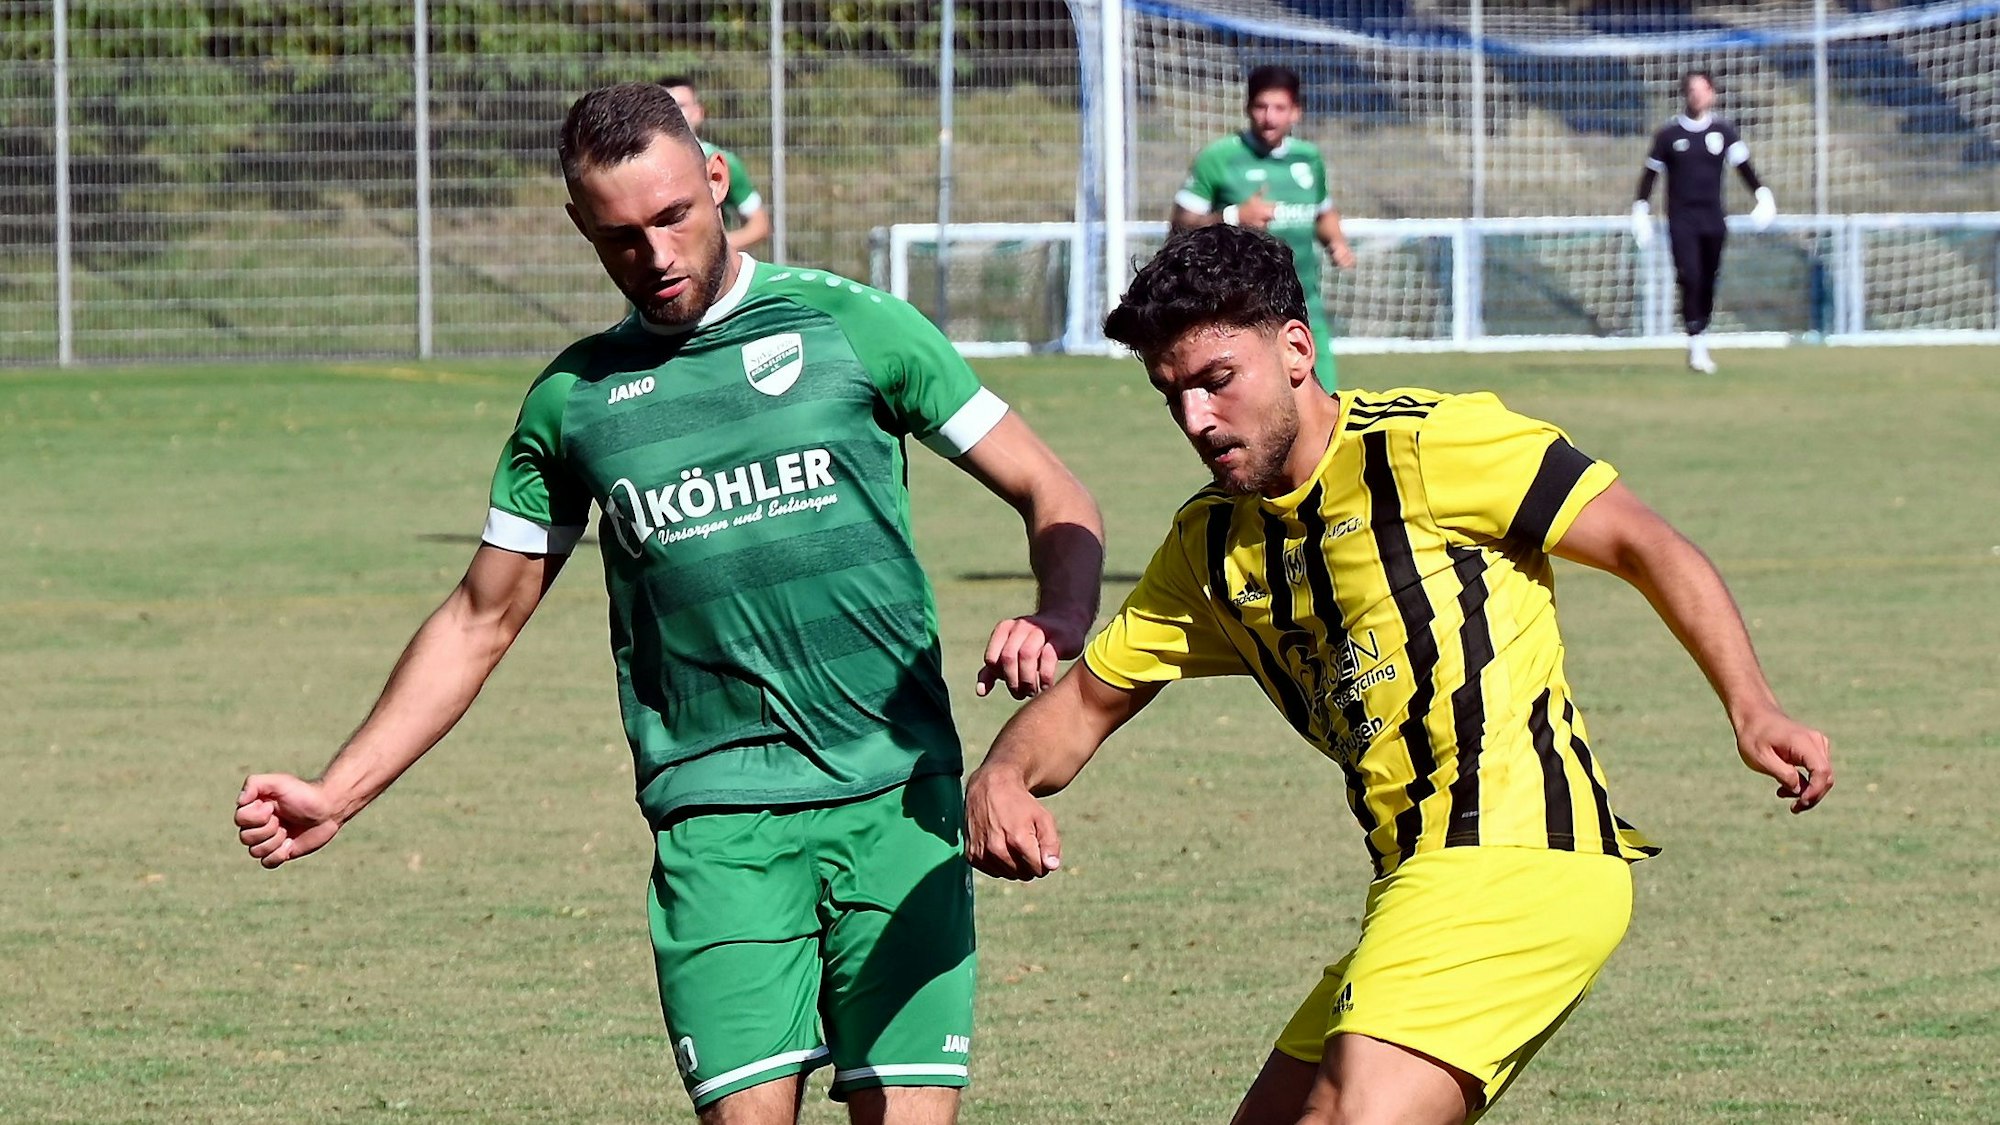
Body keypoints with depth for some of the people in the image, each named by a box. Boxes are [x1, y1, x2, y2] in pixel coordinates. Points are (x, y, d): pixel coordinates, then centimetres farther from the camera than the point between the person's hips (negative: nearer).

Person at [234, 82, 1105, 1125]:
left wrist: (1056, 626, -12)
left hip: (897, 800, -1)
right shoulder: (572, 399, 12)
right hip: (715, 818, 1)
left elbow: (1054, 497, 9)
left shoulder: (851, 325, 5)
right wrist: (335, 795, 15)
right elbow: (479, 620, 22)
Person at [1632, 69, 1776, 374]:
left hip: (1713, 220, 2)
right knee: (1689, 277, -16)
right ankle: (1696, 345, -15)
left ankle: (1700, 336, 20)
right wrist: (1641, 211, 3)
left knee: (1708, 283, 6)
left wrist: (1763, 196, -10)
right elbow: (1650, 174, 8)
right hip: (1681, 220, -2)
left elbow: (1743, 166, 3)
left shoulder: (1723, 131, 5)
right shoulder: (1668, 134, 2)